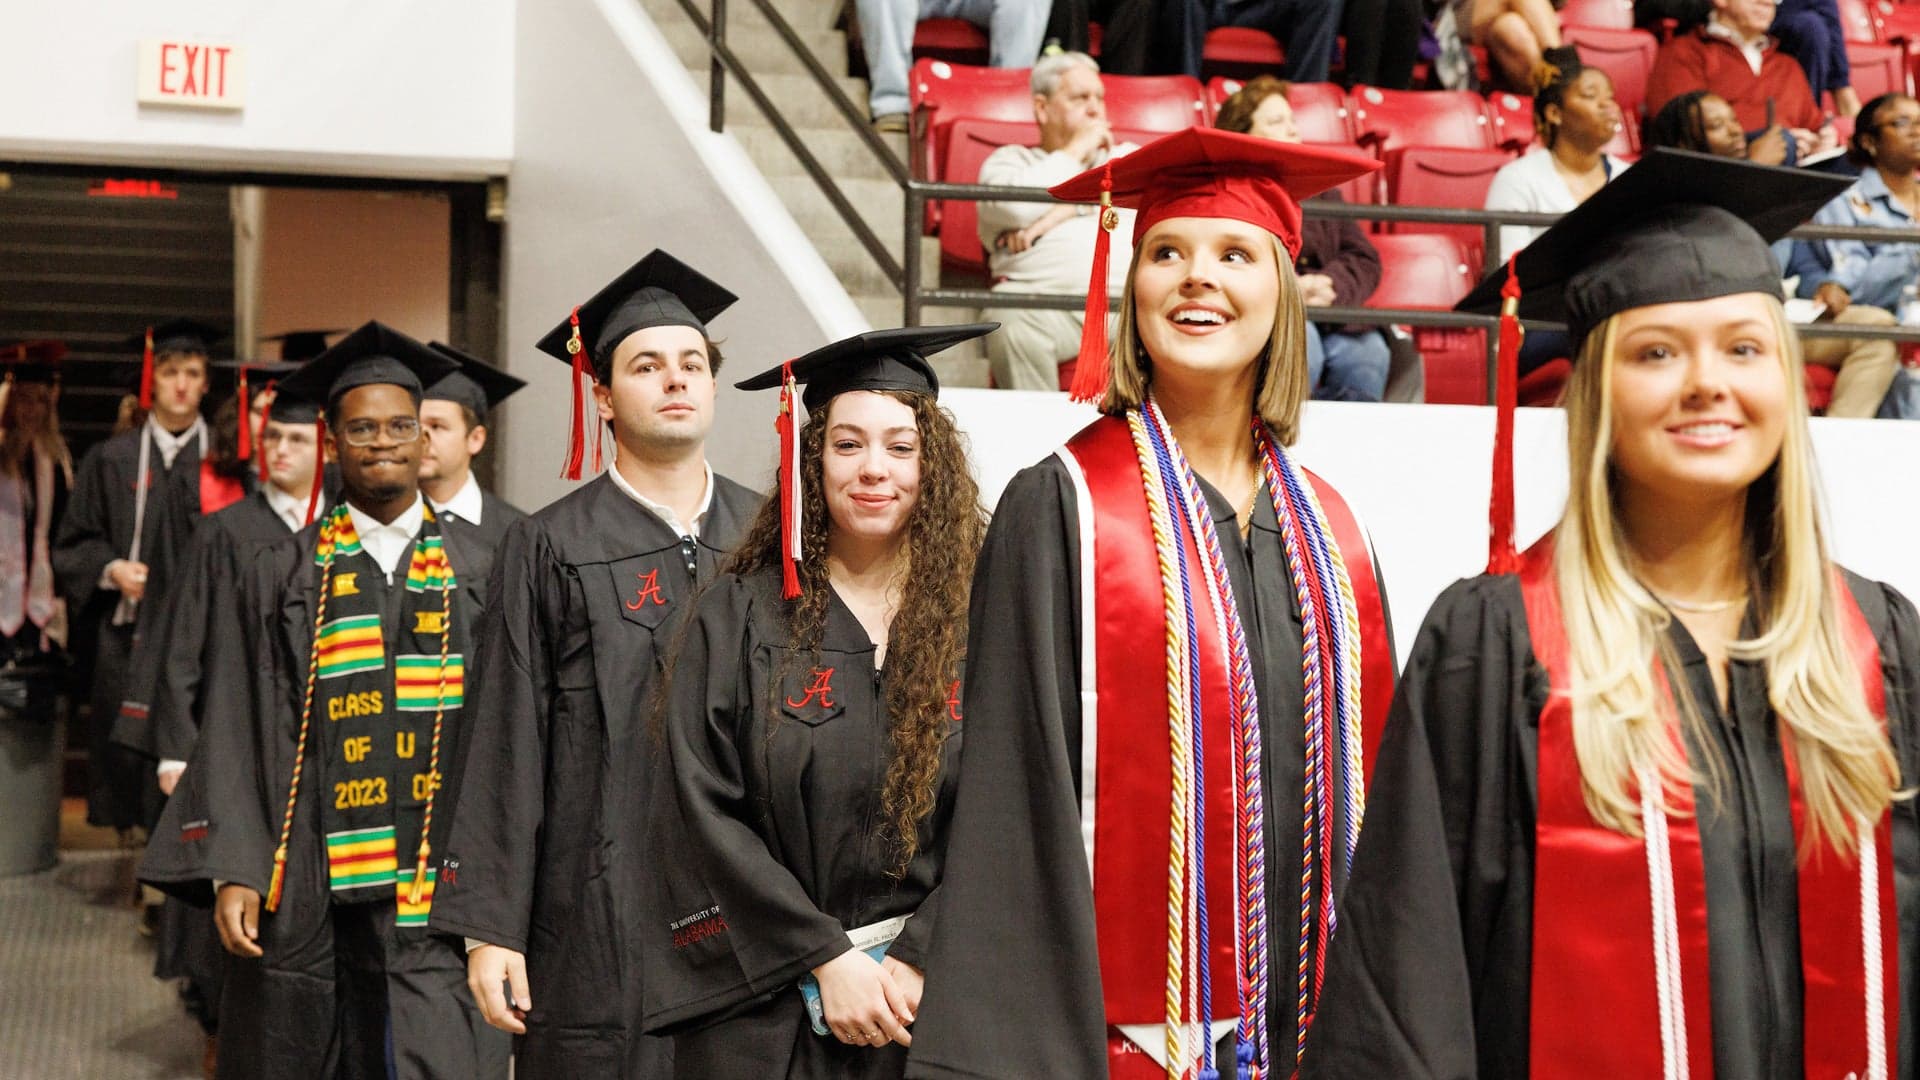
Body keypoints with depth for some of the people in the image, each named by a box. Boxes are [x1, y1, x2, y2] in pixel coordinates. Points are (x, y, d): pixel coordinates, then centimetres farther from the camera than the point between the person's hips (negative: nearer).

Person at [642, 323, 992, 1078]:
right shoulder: (740, 615, -1)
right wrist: (826, 957, -12)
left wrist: (918, 963, -13)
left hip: (931, 995, 1)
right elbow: (703, 812, -6)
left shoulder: (978, 616, 0)